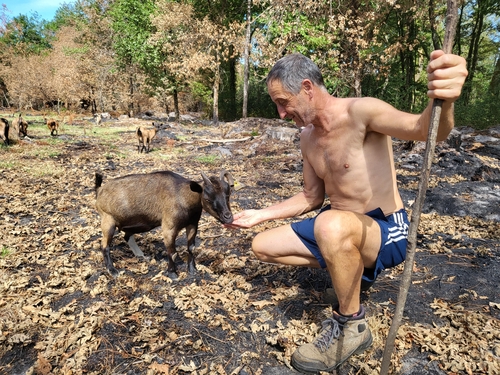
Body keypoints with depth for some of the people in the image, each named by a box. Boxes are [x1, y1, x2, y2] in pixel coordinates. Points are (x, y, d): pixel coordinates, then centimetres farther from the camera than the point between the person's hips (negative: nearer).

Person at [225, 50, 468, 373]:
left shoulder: (360, 111, -18)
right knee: (263, 246, 7)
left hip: (386, 232, -8)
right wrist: (261, 214, 11)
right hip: (340, 228, 8)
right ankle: (348, 266, 13)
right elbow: (312, 198, 14)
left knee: (331, 225, -42)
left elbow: (427, 129, -36)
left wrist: (443, 101, -59)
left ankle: (351, 327, -15)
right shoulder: (308, 138, 6)